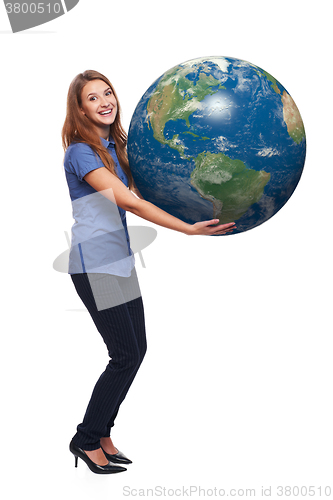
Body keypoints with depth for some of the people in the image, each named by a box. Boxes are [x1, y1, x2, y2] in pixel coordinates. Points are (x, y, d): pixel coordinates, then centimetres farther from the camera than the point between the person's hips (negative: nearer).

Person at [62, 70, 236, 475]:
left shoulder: (114, 146, 12)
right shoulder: (81, 152, -14)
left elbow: (139, 194, 15)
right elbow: (127, 201, -24)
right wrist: (189, 229, -27)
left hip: (120, 260, 8)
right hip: (94, 266, -8)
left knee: (136, 350, 9)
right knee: (126, 354, -5)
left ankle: (101, 433, 24)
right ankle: (86, 440, 14)